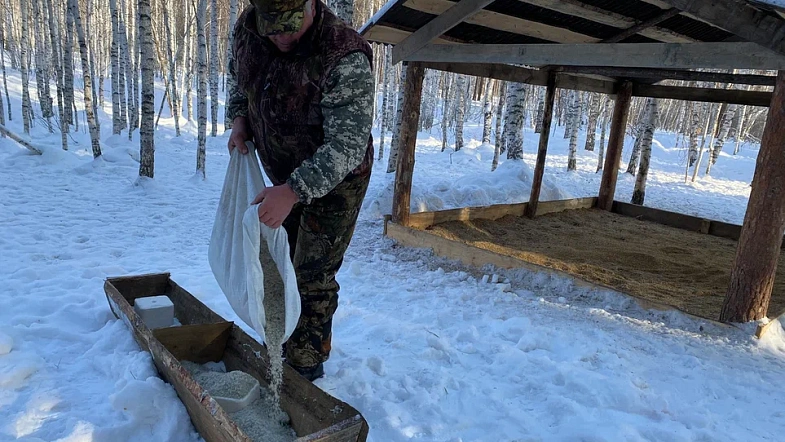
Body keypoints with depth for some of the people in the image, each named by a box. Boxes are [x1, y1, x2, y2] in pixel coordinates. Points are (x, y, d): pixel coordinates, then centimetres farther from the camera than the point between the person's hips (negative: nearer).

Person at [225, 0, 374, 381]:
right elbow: (237, 75, 10)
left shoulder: (344, 60, -33)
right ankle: (282, 343, 40)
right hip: (284, 178, 7)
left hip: (335, 182, -7)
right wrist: (239, 118, -8)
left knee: (313, 276, -2)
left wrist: (292, 192, -46)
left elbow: (346, 147, -37)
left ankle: (306, 366, 18)